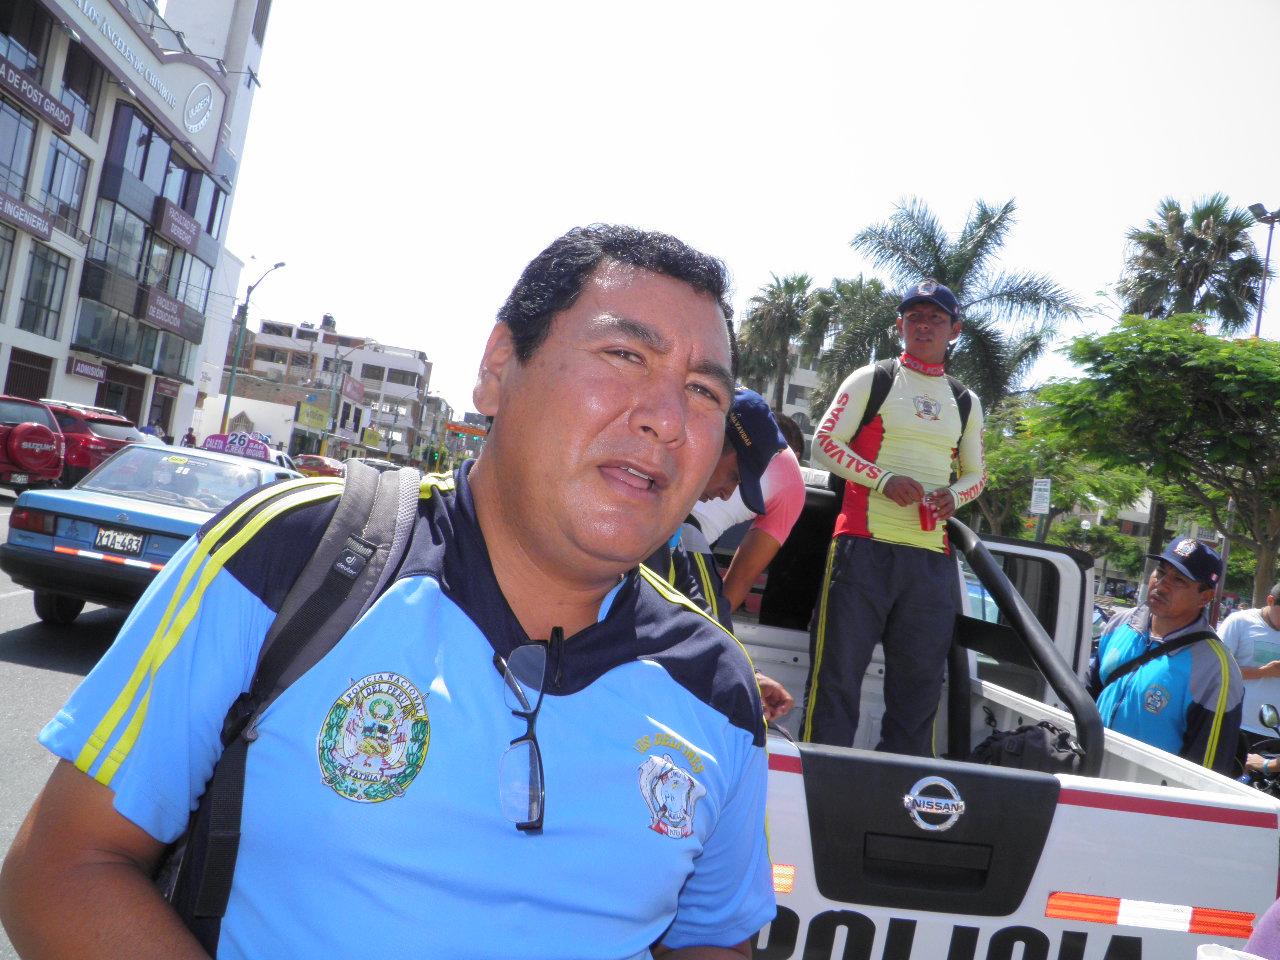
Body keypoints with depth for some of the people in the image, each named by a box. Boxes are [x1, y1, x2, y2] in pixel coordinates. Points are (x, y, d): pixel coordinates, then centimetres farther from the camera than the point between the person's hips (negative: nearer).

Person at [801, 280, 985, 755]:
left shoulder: (966, 403, 19)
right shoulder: (871, 379, 7)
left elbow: (976, 473, 25)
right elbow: (824, 443, 0)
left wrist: (953, 495, 1)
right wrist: (885, 479, -13)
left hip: (932, 556, 4)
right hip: (865, 546, -4)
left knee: (920, 677, 6)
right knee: (839, 668, -5)